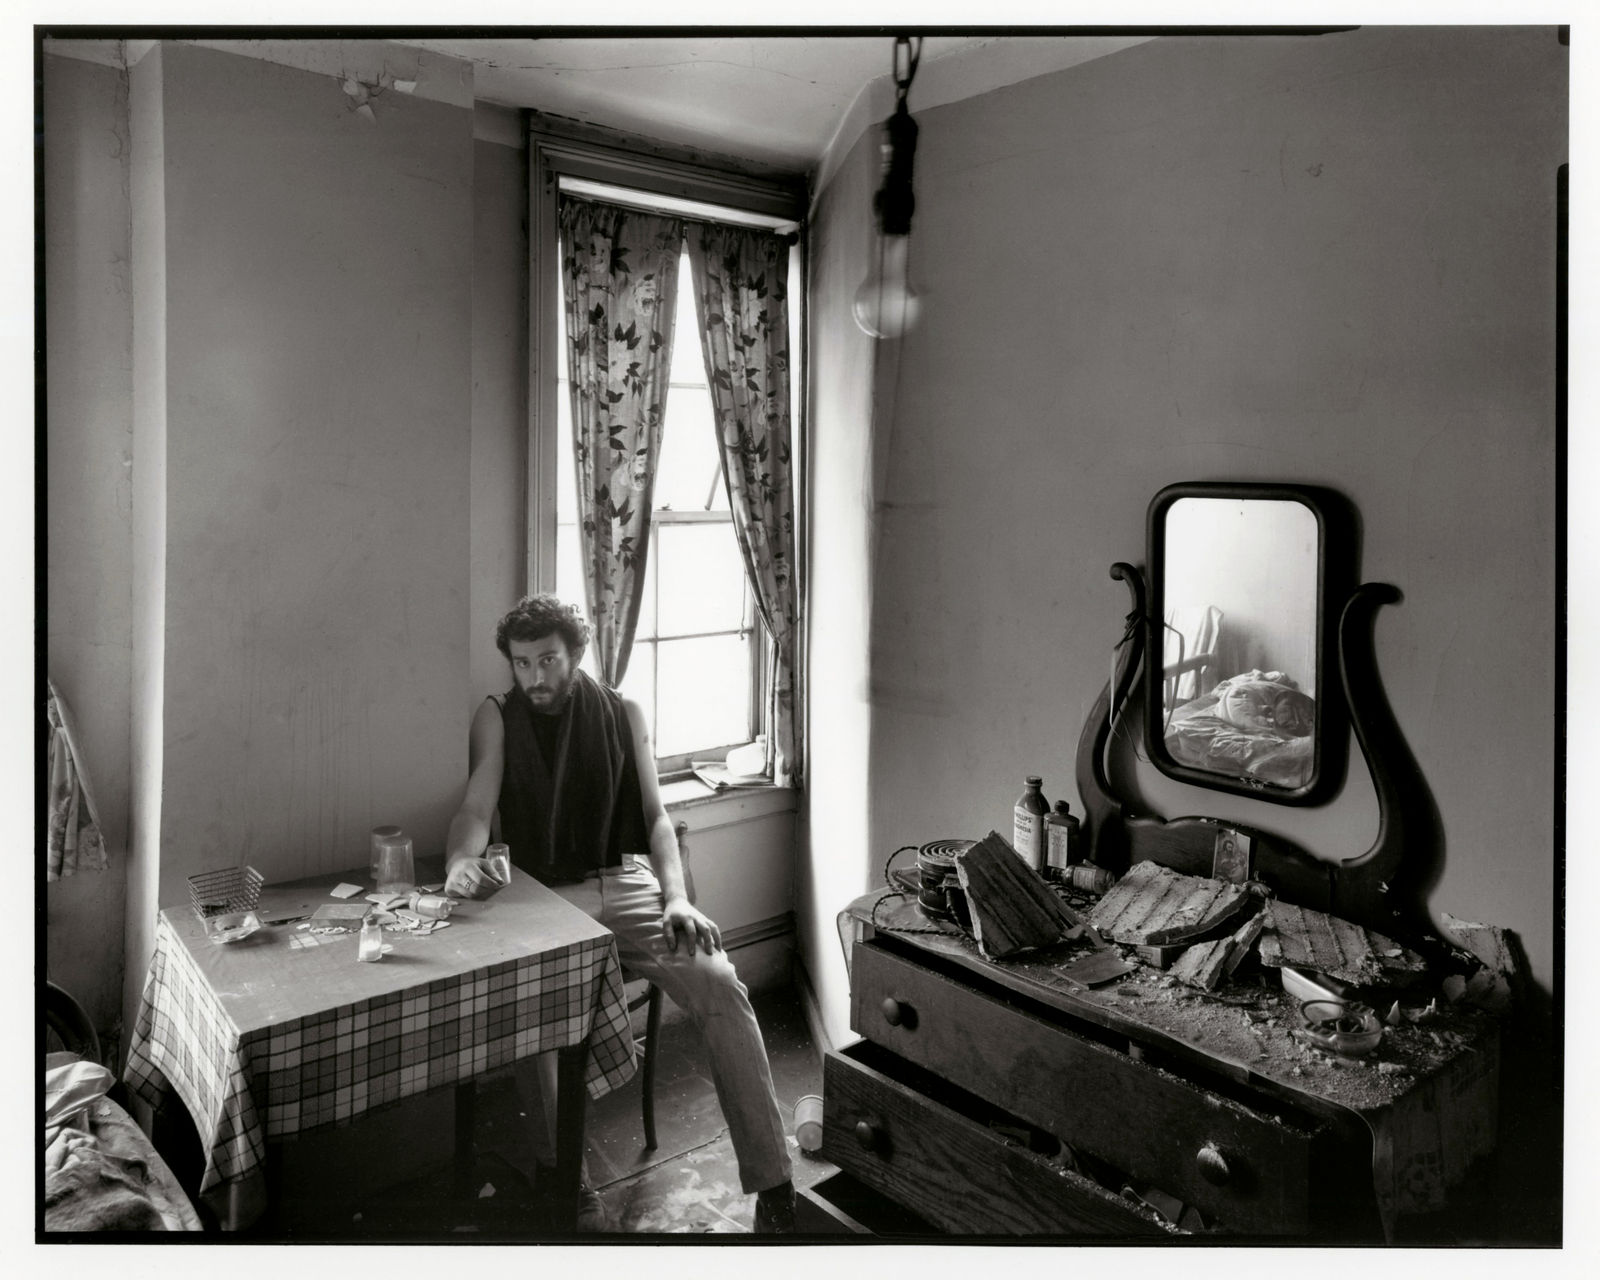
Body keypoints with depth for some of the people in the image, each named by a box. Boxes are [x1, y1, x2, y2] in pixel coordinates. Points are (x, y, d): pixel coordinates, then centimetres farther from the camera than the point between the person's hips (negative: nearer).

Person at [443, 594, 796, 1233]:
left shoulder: (622, 713, 10)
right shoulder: (497, 718, 8)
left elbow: (655, 815, 3)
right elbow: (476, 809, -3)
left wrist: (676, 897, -14)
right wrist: (460, 858, -28)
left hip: (627, 883, 0)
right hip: (544, 895, 0)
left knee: (720, 984, -23)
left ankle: (772, 1184, -17)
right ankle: (573, 1185, -15)